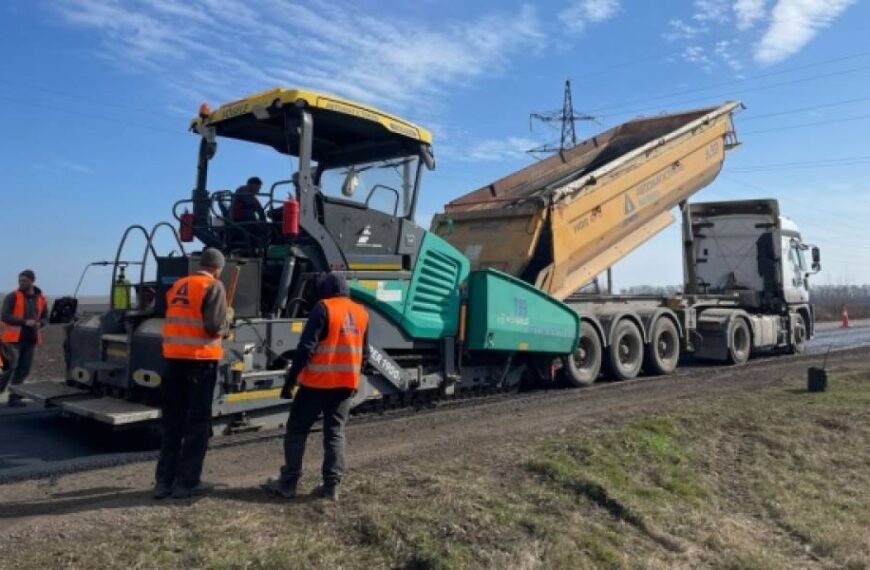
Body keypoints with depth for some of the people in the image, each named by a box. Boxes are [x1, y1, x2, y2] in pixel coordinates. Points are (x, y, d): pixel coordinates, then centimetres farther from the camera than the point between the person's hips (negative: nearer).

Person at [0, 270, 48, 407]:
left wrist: (39, 324, -6)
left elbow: (43, 318, 18)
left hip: (30, 340, 4)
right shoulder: (13, 297, -4)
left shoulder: (41, 299, 8)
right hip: (14, 339, -4)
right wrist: (25, 322, -21)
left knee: (23, 370, 4)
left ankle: (14, 397, 13)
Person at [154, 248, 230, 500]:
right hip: (200, 361, -6)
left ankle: (164, 481, 17)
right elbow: (214, 326, -16)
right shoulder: (213, 287, -7)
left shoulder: (178, 286, 15)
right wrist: (228, 317, 5)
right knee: (197, 423, 4)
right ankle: (186, 482, 6)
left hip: (174, 358, 7)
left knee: (172, 421, 14)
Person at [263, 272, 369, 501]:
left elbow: (306, 347, -15)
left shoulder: (323, 308, -9)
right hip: (346, 384, 5)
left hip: (318, 382, -5)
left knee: (297, 430, 7)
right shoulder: (361, 313, 10)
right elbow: (364, 353, 15)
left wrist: (290, 380, -11)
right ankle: (331, 485, 7)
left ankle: (288, 483, 10)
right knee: (335, 433, 11)